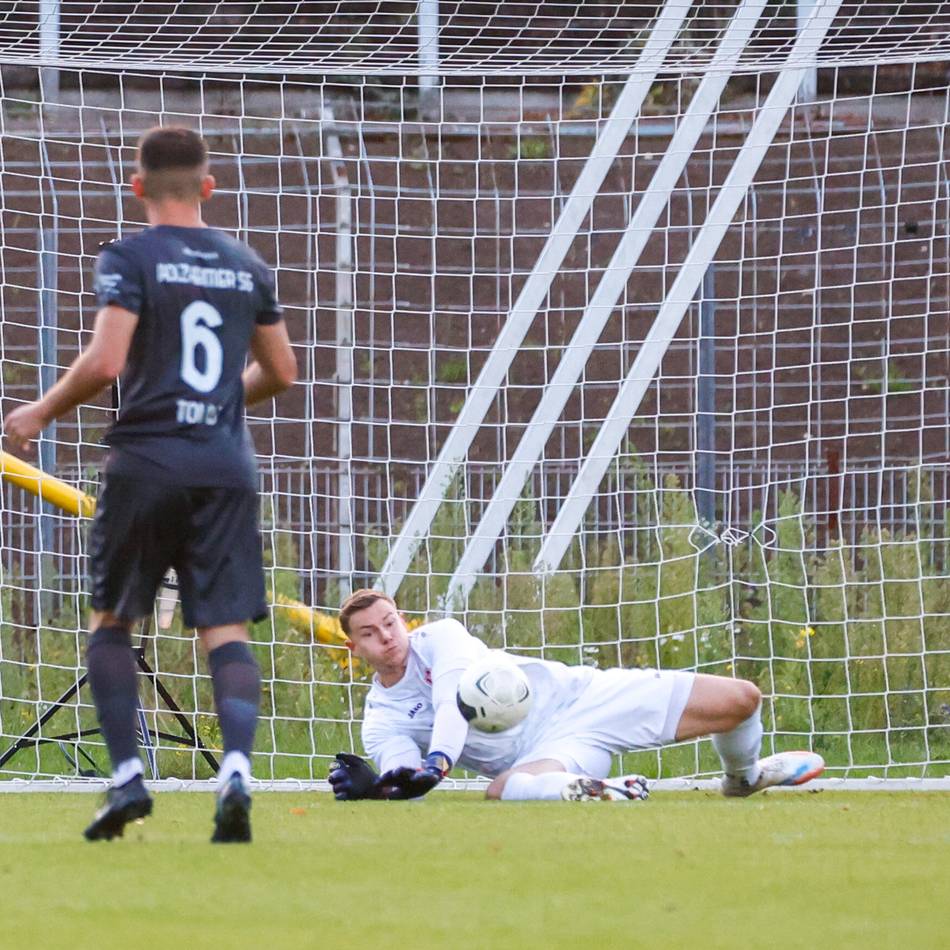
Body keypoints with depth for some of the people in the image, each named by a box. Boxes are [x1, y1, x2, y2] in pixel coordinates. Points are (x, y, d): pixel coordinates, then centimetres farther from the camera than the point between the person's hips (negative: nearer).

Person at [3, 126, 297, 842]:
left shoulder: (129, 259, -3)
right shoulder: (247, 266, 12)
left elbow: (105, 362, -14)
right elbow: (281, 372, 18)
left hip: (148, 457, -3)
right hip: (227, 463, 3)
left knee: (110, 621, 12)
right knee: (227, 629, -2)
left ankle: (128, 777, 3)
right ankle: (237, 772, -22)